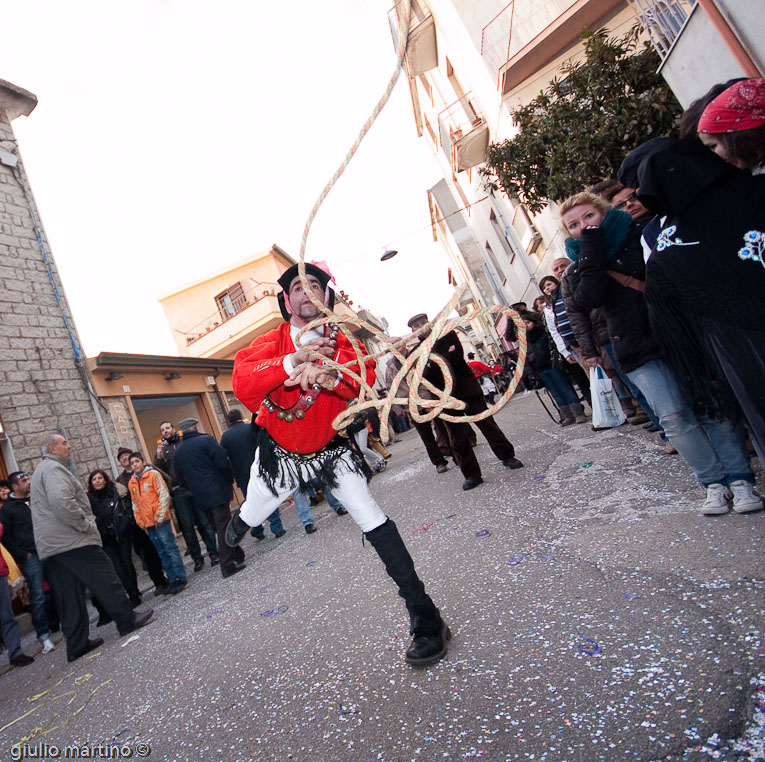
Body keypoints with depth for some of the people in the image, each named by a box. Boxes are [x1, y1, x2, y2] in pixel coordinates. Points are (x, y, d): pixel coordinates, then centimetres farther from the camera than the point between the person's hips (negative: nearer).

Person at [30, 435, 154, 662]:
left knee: (70, 596, 11)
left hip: (50, 546, 10)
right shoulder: (54, 469, -12)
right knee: (105, 579, 0)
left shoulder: (41, 472, 23)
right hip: (72, 541, -10)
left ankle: (77, 644, 16)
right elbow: (61, 500, -28)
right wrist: (84, 523, -18)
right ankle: (127, 620, 8)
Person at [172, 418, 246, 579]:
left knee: (220, 527, 15)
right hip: (217, 492, -6)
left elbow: (180, 480, 16)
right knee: (224, 528, -4)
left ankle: (237, 556, 24)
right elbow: (224, 462, -13)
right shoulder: (205, 440, -7)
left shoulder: (178, 452, 13)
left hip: (201, 498, 6)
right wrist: (229, 481, 1)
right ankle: (228, 565, -5)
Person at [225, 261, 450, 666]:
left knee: (372, 520, -15)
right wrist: (291, 362, -46)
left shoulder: (343, 343, -13)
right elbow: (241, 385, -32)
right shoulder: (272, 343, -15)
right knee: (251, 516, 21)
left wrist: (330, 377, -47)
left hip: (330, 447, -1)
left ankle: (425, 618, -4)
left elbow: (369, 383, -28)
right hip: (280, 451, 1)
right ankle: (236, 527, 65)